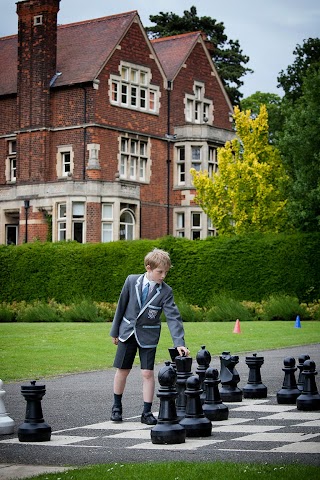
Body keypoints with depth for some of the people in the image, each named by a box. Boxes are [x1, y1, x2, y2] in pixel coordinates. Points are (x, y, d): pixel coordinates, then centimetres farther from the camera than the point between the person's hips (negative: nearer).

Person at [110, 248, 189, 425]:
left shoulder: (165, 291, -13)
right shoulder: (132, 281, -9)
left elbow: (173, 317, -18)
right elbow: (121, 306, 0)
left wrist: (179, 343, -28)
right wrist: (115, 331, 5)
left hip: (148, 336, -1)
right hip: (127, 332, 1)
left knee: (147, 373, -4)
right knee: (122, 370, 8)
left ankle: (147, 412, 8)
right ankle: (117, 407, 26)